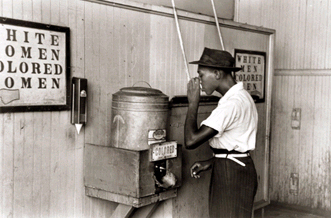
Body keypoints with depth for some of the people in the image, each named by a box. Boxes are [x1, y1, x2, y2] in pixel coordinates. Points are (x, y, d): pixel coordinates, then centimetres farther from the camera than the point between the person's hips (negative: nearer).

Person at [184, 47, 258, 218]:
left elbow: (191, 141, -27)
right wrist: (211, 162, 9)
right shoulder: (240, 96, 10)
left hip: (232, 174, -10)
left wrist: (193, 103, -17)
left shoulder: (232, 103, -23)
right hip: (233, 169, 10)